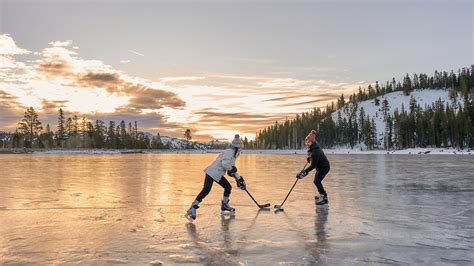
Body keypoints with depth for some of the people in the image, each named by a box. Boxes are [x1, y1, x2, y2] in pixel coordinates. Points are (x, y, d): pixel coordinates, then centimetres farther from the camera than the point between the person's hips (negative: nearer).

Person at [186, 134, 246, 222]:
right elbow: (224, 163, -31)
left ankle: (224, 206, 28)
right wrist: (231, 169, -13)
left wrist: (239, 179, 19)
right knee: (206, 190, -19)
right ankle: (192, 209, -19)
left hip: (218, 175, 10)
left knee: (228, 187, 11)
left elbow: (233, 170, 25)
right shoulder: (229, 152, -13)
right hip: (212, 173, -10)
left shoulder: (233, 154, 19)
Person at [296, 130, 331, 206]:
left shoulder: (315, 152, -34)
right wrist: (309, 157, 15)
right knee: (317, 181, 18)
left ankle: (324, 199, -13)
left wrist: (304, 172, -38)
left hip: (324, 167, -10)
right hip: (320, 166, 10)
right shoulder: (312, 147, -5)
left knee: (317, 181, -19)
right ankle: (322, 195, 37)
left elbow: (313, 166, -35)